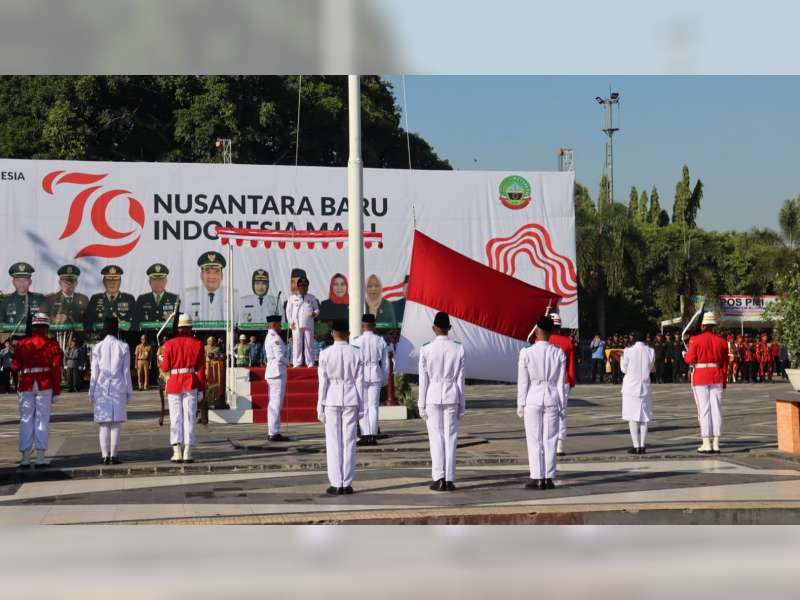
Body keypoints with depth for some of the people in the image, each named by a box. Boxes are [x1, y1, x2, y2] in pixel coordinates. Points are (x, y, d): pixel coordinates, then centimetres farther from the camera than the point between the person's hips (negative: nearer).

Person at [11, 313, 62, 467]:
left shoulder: (22, 344, 4)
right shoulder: (52, 345, 0)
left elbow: (15, 366, 0)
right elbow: (56, 369, -5)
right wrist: (56, 391, -2)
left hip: (26, 385, 1)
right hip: (45, 385, -1)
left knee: (26, 421, 7)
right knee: (42, 420, 3)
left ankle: (25, 458, 5)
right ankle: (40, 457, 2)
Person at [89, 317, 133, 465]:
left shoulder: (97, 347, -1)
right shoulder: (123, 347, -2)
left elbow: (94, 371, 0)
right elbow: (126, 371, 1)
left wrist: (91, 392, 6)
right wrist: (129, 390, 8)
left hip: (101, 388, 0)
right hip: (118, 388, 0)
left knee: (104, 424, 5)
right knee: (116, 424, 2)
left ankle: (105, 455, 3)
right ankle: (113, 455, 1)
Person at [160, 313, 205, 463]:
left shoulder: (170, 344, -3)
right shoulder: (197, 344, -1)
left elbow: (165, 367, -1)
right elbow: (201, 369, -2)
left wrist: (161, 360, 21)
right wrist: (201, 389, 3)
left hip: (174, 384, 0)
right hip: (191, 384, 0)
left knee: (175, 418, 5)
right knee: (189, 417, 2)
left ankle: (177, 452, 0)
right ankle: (187, 453, -1)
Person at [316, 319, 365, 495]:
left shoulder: (325, 354, -6)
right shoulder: (356, 353, -1)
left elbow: (323, 382, -4)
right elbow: (359, 381, 1)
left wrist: (320, 407, 2)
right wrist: (361, 407, 7)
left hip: (332, 401, -1)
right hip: (351, 401, 1)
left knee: (333, 443, 3)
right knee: (349, 442, 5)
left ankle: (336, 484, 2)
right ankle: (347, 483, 5)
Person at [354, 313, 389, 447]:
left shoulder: (357, 342, -8)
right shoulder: (381, 341, 2)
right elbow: (385, 362, 7)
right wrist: (384, 379, 16)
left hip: (361, 376, -3)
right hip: (376, 375, 3)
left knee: (363, 407, 3)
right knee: (374, 406, 5)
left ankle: (365, 435, -1)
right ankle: (373, 436, 5)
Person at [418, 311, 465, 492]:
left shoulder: (426, 349, -7)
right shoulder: (458, 349, -3)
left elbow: (423, 380, -4)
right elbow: (460, 379, 1)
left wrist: (421, 404, 3)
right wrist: (461, 405, 8)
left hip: (433, 397, -1)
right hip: (452, 396, 1)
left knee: (436, 438, 3)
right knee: (450, 437, 5)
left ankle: (439, 479, -2)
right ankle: (449, 479, 4)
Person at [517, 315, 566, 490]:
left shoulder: (526, 353, -9)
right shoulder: (559, 353, -1)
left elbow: (522, 382, -5)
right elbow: (561, 382, 3)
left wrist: (521, 405, 2)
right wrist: (562, 405, 9)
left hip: (533, 398, -2)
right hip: (552, 398, 2)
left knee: (534, 441, 3)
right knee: (550, 440, 7)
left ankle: (537, 479, 2)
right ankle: (549, 478, 8)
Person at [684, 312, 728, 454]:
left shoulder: (695, 340, -7)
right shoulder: (721, 341, 4)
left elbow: (690, 360, -10)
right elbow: (725, 363, 7)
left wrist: (687, 354, 12)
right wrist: (724, 381, 14)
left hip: (700, 377, -3)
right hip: (717, 377, 3)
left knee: (704, 410, -1)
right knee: (716, 409, 4)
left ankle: (707, 444, -3)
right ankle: (716, 444, 4)